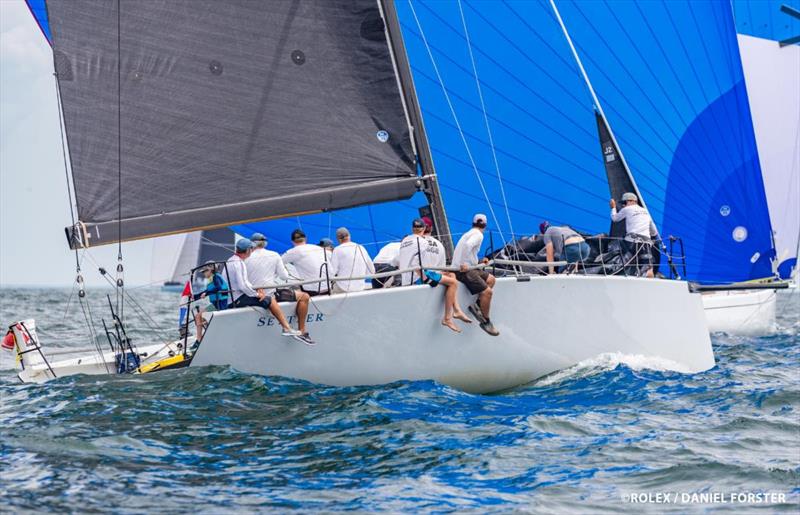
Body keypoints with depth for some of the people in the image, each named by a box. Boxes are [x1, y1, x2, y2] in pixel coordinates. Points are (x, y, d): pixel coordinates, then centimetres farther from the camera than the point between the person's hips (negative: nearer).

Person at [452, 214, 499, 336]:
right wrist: (463, 264, -29)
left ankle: (477, 305, 8)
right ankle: (485, 322, -3)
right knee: (487, 291, -14)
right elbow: (467, 245, -30)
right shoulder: (478, 235, -10)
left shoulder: (470, 233, 19)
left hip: (466, 267, 10)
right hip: (463, 270, -10)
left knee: (490, 279, 15)